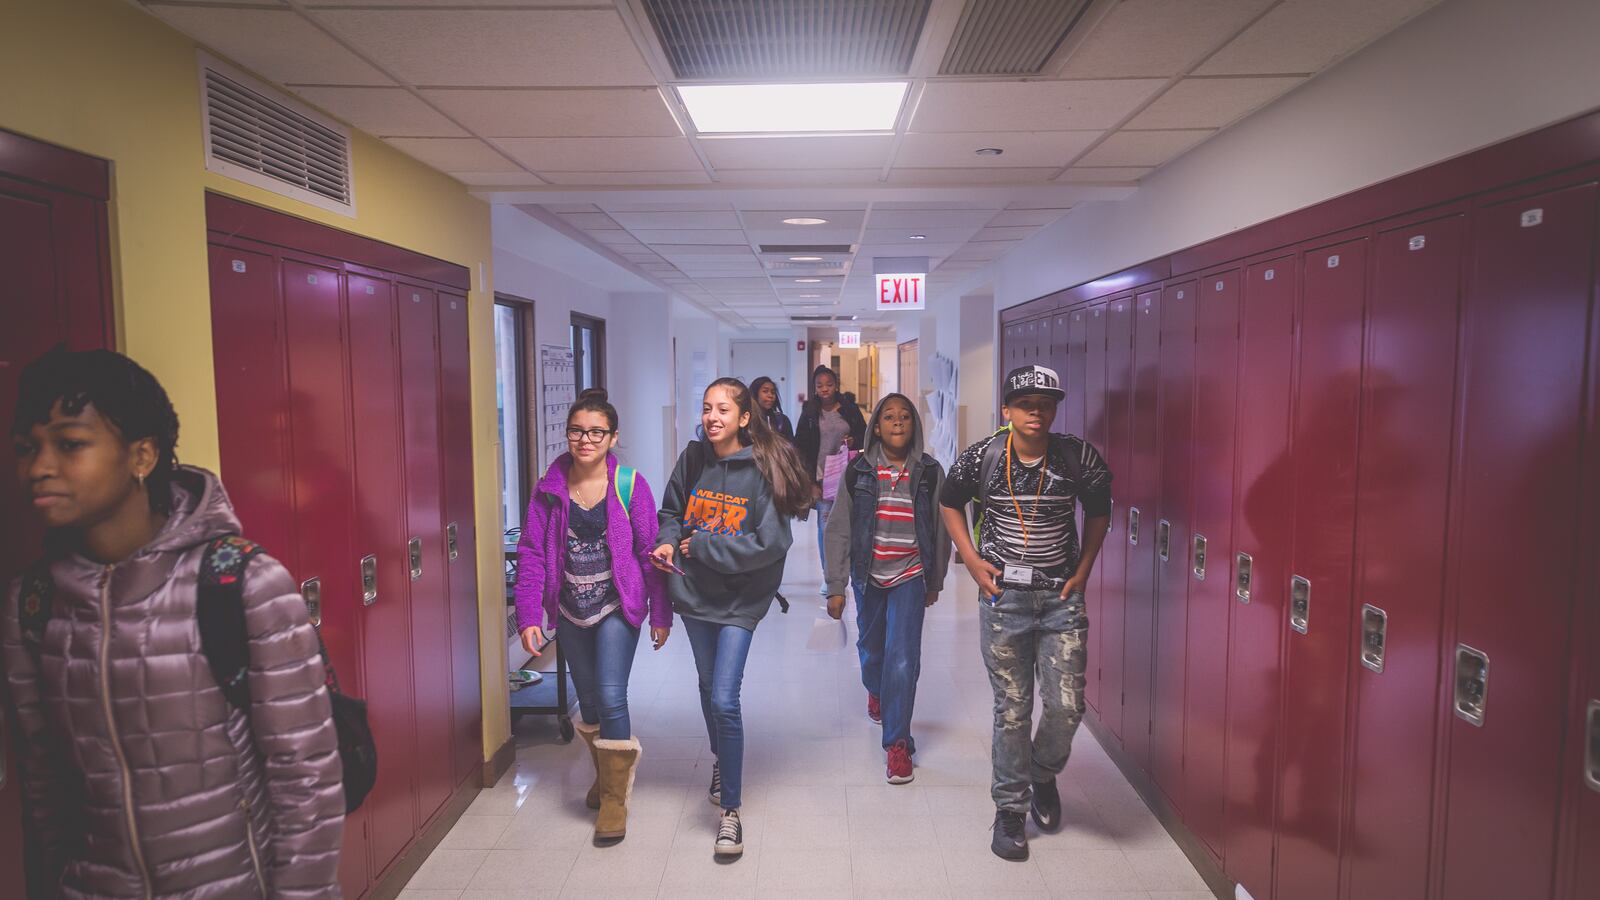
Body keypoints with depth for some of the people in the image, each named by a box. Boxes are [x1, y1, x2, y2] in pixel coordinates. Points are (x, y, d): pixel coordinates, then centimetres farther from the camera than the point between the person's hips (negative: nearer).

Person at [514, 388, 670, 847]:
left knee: (611, 697, -11)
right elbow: (532, 553, -4)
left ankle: (615, 798, 7)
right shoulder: (550, 487, -4)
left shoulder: (630, 485, -11)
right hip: (570, 610, 4)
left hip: (617, 607, -3)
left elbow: (649, 552, -7)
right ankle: (605, 773, 42)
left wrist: (660, 614, -4)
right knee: (588, 699, 17)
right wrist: (528, 616, -11)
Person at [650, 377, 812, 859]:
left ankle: (730, 810, 4)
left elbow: (770, 543, -21)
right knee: (708, 686, 22)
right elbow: (670, 510, 11)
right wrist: (667, 542, -10)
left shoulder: (764, 468, -16)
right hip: (694, 589, 5)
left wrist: (701, 545, -17)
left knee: (724, 700, -11)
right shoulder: (692, 459, -3)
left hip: (740, 599, -5)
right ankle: (720, 761, 50)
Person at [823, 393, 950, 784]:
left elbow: (941, 531, 4)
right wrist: (836, 587, -7)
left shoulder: (930, 473, -6)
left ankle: (898, 743, 2)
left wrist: (935, 582, 9)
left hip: (910, 576, -2)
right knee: (870, 646, 21)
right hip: (868, 575, 2)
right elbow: (838, 530, -5)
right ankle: (877, 692, 54)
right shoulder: (858, 472, -6)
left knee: (902, 658, -10)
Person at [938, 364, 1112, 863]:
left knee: (1067, 706, 0)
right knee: (1012, 709, 5)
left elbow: (1099, 508, 13)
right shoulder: (981, 457, -7)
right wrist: (972, 560, 1)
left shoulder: (1078, 457, -6)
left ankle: (1043, 775, 33)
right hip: (1003, 596, -1)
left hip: (1062, 597, 1)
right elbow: (950, 502, 10)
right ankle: (1010, 810, 23)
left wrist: (1083, 570, 6)